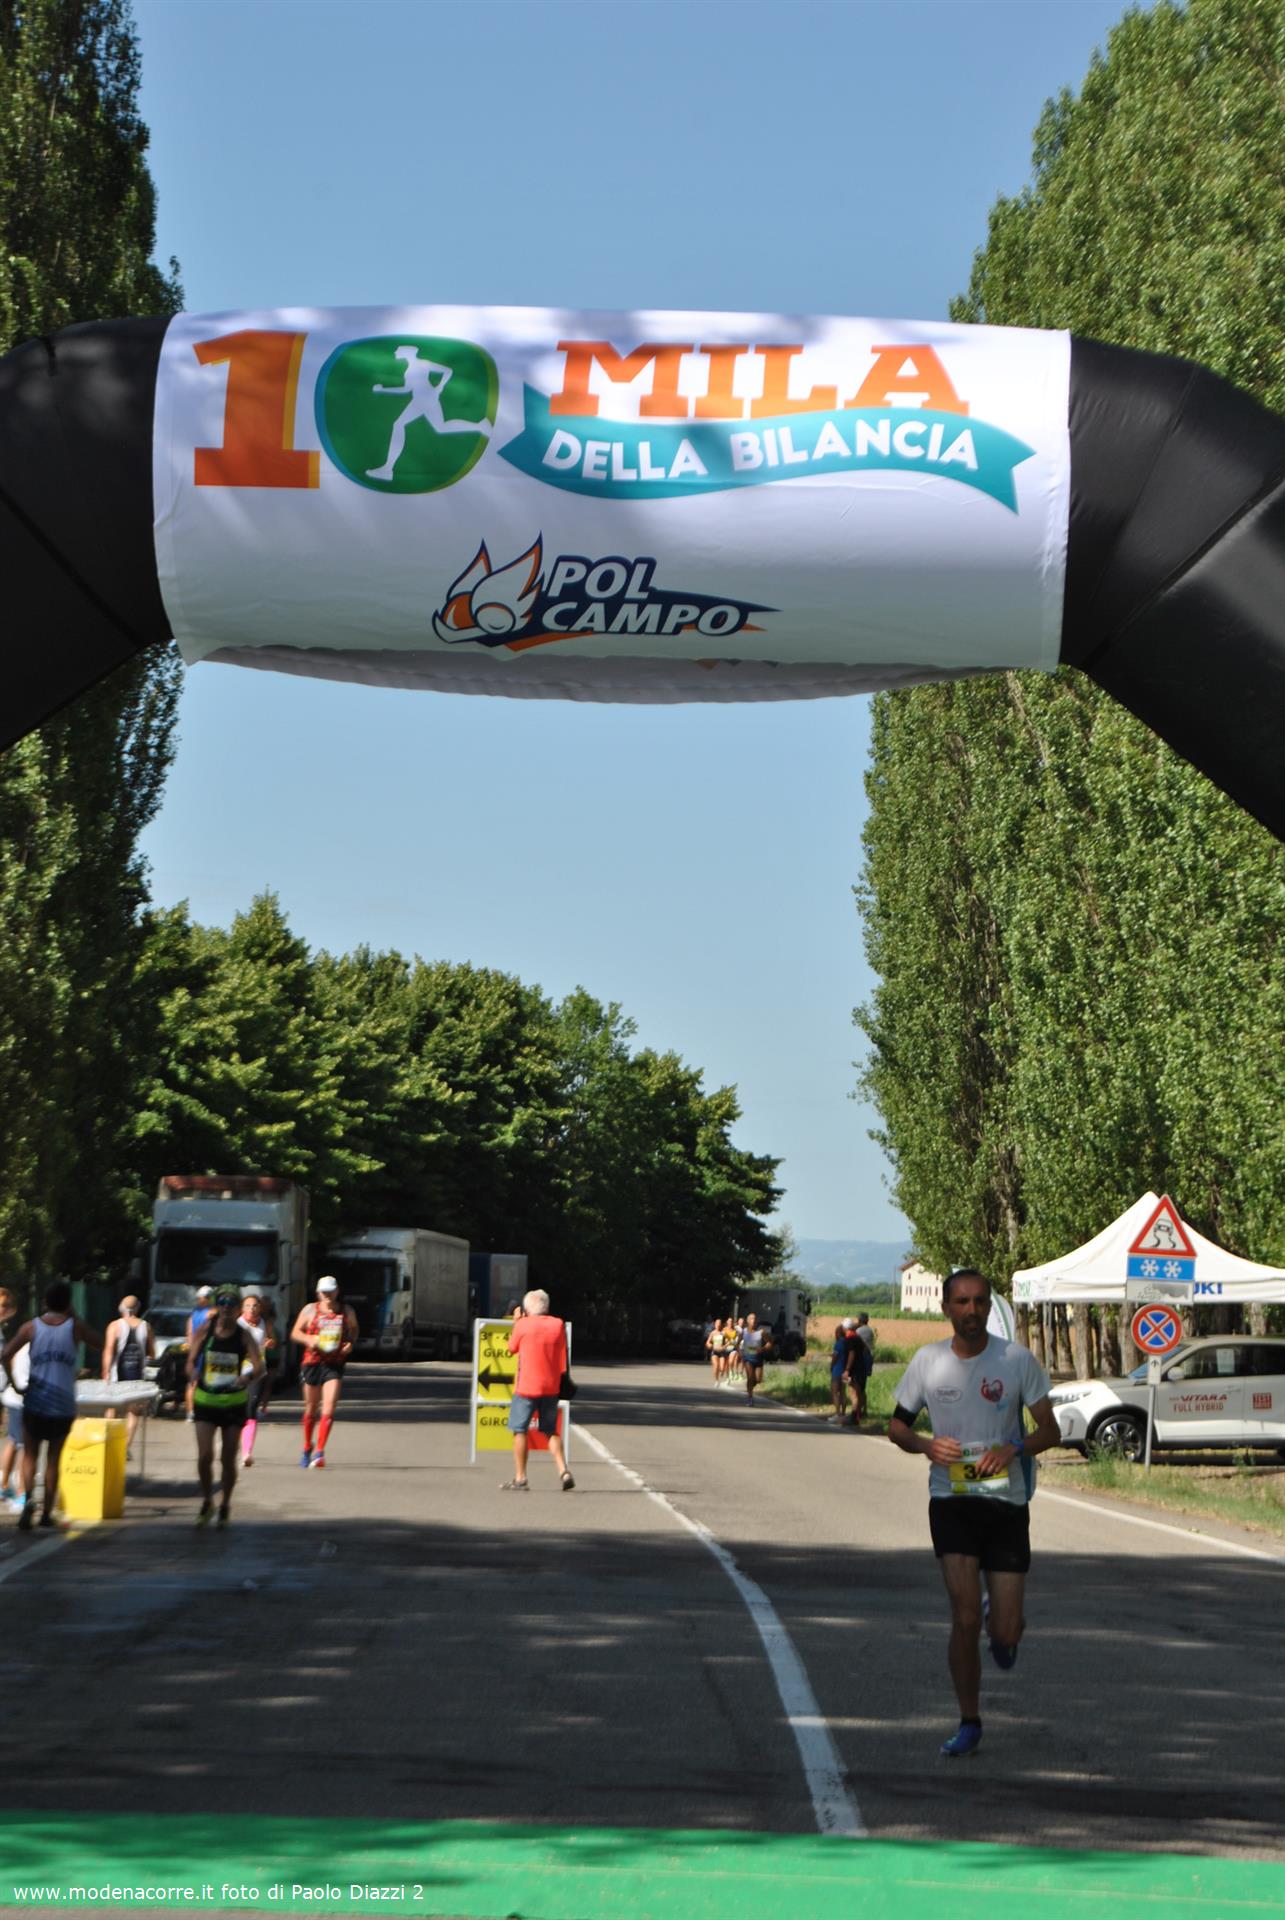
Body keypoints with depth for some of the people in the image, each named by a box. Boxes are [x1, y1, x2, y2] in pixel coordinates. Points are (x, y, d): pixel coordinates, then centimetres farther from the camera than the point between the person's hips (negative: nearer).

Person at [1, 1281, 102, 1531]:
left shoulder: (32, 1327, -1)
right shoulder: (74, 1327, -3)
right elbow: (99, 1341, 14)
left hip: (34, 1404, 0)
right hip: (63, 1405, 0)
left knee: (30, 1455, 10)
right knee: (53, 1458, 9)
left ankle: (28, 1497, -15)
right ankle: (47, 1513, 9)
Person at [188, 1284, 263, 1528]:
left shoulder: (244, 1336, -6)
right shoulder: (205, 1330, -3)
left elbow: (259, 1365, -17)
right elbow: (192, 1360, -2)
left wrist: (248, 1377, -38)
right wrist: (193, 1373, -24)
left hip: (234, 1402, 0)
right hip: (205, 1400, 0)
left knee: (228, 1459, 5)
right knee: (205, 1455, -11)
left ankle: (225, 1505, 26)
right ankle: (207, 1501, 12)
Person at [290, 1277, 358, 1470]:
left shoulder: (347, 1312, 6)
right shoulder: (310, 1310, 4)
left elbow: (354, 1331, 20)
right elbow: (295, 1332, 9)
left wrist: (351, 1344, -2)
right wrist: (308, 1339, -12)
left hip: (334, 1365, -1)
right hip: (312, 1363, 1)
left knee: (328, 1410, -15)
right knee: (310, 1410, 12)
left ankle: (319, 1451, -13)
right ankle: (307, 1448, 33)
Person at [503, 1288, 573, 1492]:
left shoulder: (522, 1325, -7)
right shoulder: (558, 1324, 1)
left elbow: (512, 1348, 9)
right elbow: (563, 1357, 6)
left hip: (526, 1386, -4)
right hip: (551, 1387, 4)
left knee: (520, 1431, 4)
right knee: (551, 1431, 14)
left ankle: (520, 1478, 2)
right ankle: (564, 1471, -1)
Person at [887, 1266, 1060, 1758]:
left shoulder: (1017, 1360, -3)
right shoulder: (928, 1361, 1)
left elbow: (1049, 1431, 1)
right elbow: (897, 1426, 10)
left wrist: (1013, 1449, -20)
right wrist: (926, 1444, -12)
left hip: (1006, 1500, 0)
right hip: (951, 1500, 0)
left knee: (1006, 1631, -2)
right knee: (964, 1617, -10)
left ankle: (1000, 1627, 37)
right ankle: (969, 1724, 7)